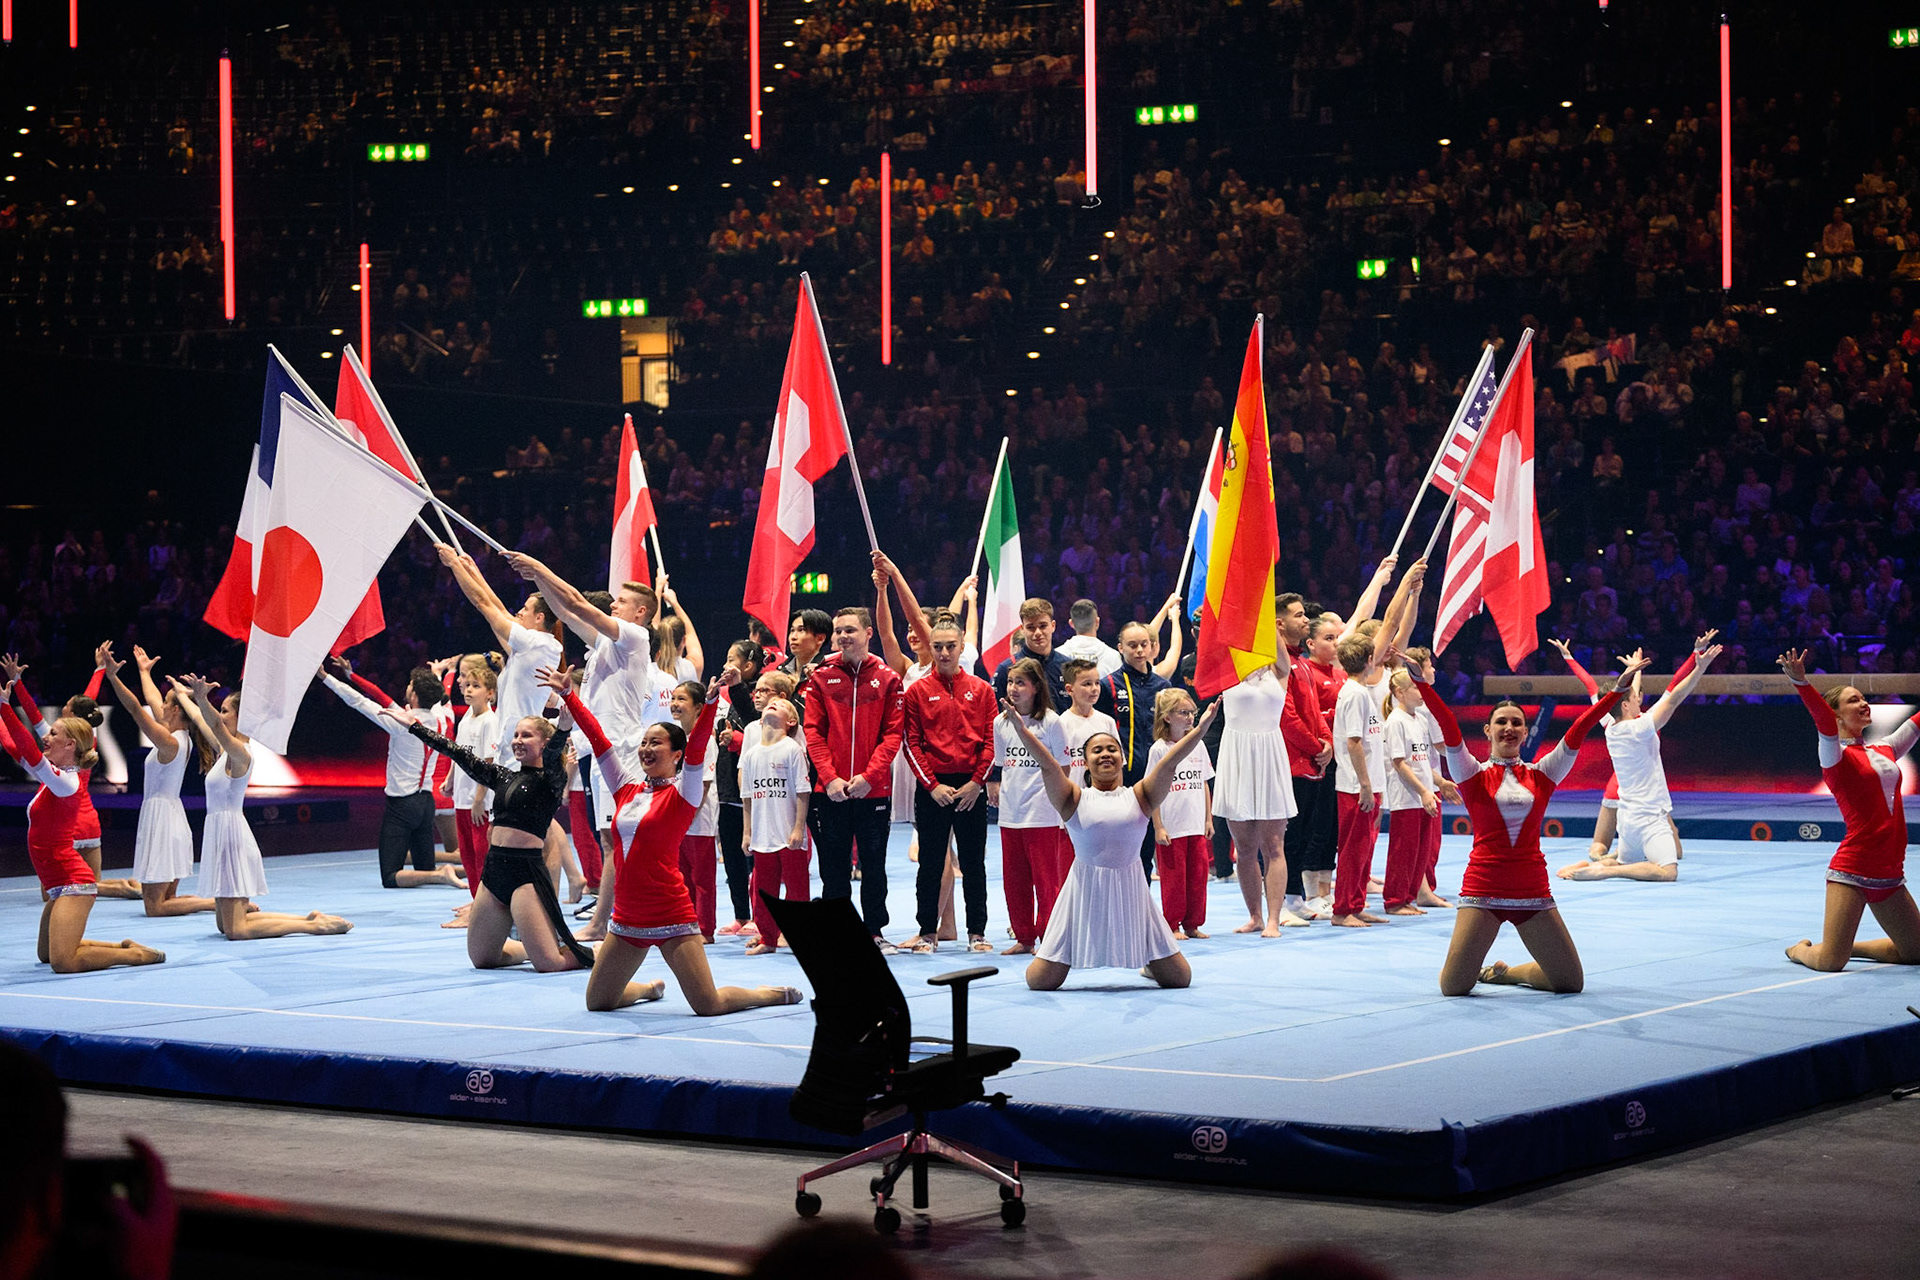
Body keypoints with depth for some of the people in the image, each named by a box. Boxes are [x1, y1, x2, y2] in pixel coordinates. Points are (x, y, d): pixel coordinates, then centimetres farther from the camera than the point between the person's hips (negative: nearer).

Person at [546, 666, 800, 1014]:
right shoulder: (627, 789, 10)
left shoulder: (681, 795, -4)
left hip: (671, 917, -6)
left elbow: (697, 748, -18)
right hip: (627, 917, 6)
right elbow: (596, 737, 11)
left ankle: (777, 994, 20)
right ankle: (652, 987, 42)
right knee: (597, 1002, 12)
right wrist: (568, 694, 11)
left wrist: (711, 701, -32)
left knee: (710, 1006, -9)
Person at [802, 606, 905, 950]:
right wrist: (829, 778, -10)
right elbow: (813, 731, 1)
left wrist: (868, 775, -12)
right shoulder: (821, 678, 4)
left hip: (874, 790, -1)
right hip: (831, 790, 1)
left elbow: (893, 733, -2)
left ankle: (875, 931, 17)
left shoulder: (887, 679, 2)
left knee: (874, 864, 6)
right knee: (834, 866, 6)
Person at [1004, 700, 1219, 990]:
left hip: (1129, 891, 1)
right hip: (1086, 890, -1)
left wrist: (1200, 729, -20)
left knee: (1179, 977, 6)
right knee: (1039, 981, -2)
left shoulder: (1138, 797, 5)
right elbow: (1048, 765, -12)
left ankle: (1148, 962, 41)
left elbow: (1170, 762, -7)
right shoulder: (1075, 798, 2)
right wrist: (1021, 729, -26)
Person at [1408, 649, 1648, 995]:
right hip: (1483, 887, -3)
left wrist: (1618, 688, -7)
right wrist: (1424, 686, -24)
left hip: (1533, 890, 3)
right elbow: (1449, 731, -11)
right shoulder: (1473, 775, 1)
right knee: (1453, 987, -9)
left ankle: (1506, 972, 32)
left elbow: (1579, 731, 0)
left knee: (1571, 982, 5)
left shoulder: (1541, 775, 7)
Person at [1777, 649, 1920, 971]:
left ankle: (1848, 945, 30)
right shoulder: (1837, 756, -5)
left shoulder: (1884, 750, 14)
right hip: (1853, 869, -7)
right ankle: (1801, 949, 20)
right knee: (1829, 963, -13)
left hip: (1889, 875, 7)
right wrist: (1800, 682, -41)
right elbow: (1823, 720, -23)